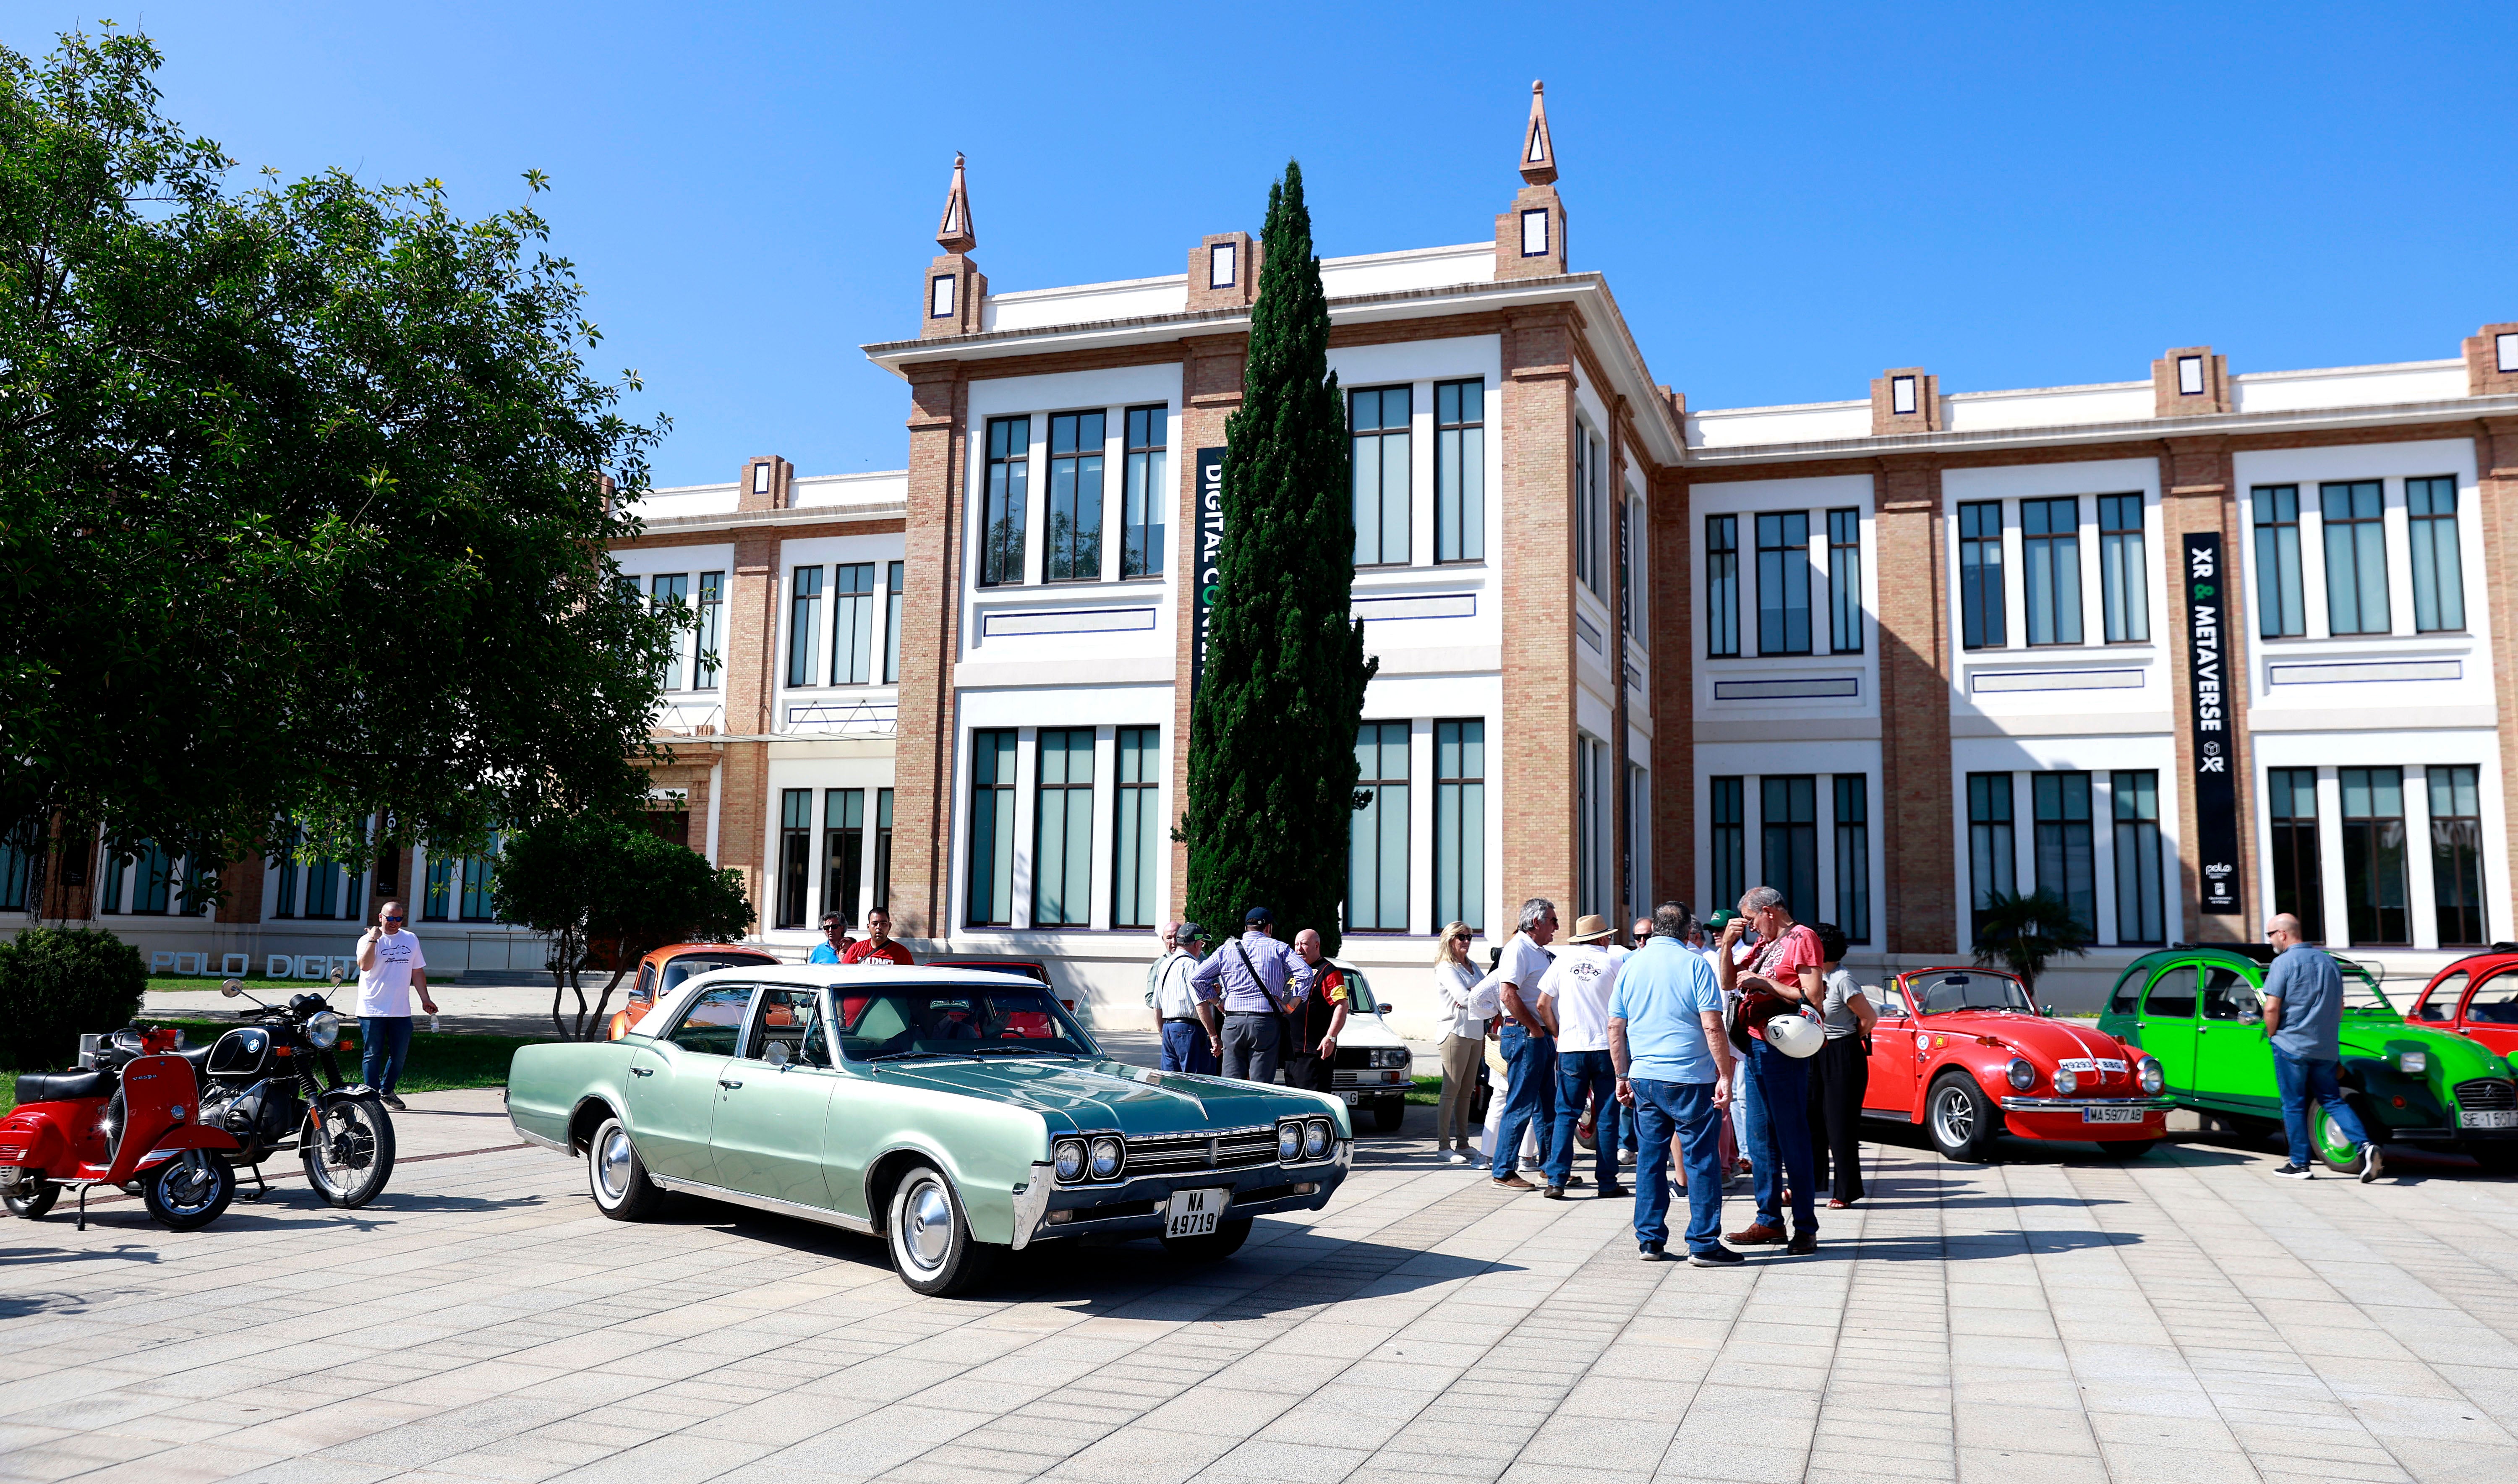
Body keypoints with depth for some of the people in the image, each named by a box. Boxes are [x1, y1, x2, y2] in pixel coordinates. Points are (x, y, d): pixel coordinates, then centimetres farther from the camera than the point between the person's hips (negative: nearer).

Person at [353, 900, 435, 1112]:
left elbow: (418, 972, 18)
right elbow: (365, 966, -18)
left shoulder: (411, 940, 12)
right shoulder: (368, 940, -1)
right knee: (373, 1055, 0)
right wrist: (373, 940, -20)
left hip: (401, 1012, 4)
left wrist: (425, 999, 15)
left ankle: (387, 1091, 27)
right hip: (372, 1011, -4)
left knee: (399, 1055, 9)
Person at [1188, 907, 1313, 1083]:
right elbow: (1305, 973, -7)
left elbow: (1196, 978, 7)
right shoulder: (1278, 948, 5)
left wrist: (1216, 1000, 14)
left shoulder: (1226, 950, 11)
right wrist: (1292, 1004, -1)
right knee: (1261, 1085, -1)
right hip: (1266, 1022, -2)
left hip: (1233, 1022, 2)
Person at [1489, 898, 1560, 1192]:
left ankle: (1550, 1167, 24)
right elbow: (1508, 995, -23)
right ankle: (1503, 1171, -2)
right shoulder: (1518, 949, -13)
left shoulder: (1538, 952, 19)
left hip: (1541, 1036, 10)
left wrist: (1551, 1034, 16)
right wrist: (1536, 1030, -18)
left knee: (1546, 1105, 15)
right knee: (1520, 1106, -7)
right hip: (1523, 1035, -10)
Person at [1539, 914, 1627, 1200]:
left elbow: (1543, 1005, 3)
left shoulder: (1563, 961, 3)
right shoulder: (1612, 964, 0)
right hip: (1607, 1047, -1)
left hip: (1571, 1048, 1)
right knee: (1607, 1117, 7)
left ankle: (1556, 1180, -3)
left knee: (1566, 1115, 5)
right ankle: (1607, 1182, 11)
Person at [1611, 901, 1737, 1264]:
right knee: (1700, 1160, 3)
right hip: (1690, 1078, -4)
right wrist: (1725, 1076, -7)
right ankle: (1704, 1244, 6)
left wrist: (1622, 1076, 17)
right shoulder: (1695, 964, -6)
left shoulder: (1631, 965, 8)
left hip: (1644, 1079, 5)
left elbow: (1615, 1028, 9)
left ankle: (1649, 1241, 14)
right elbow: (1712, 1026, -12)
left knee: (1650, 1158, 11)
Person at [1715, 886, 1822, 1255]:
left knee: (1792, 1140, -5)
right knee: (1760, 1140, 11)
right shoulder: (1764, 943, 19)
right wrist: (1727, 944, 7)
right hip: (1755, 1047, 9)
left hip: (1784, 1051, -9)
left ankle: (1805, 1228, 1)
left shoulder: (1802, 939, -7)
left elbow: (1814, 996, -16)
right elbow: (1728, 982, 20)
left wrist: (1764, 982, -14)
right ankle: (1770, 1220, 18)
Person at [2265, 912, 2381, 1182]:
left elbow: (2272, 1009, -16)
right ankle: (2365, 1145, -9)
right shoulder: (2329, 960, 11)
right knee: (2332, 1101, 11)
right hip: (2327, 1048, 6)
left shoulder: (2283, 963, -11)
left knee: (2294, 1106, 3)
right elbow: (2340, 1007, 18)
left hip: (2291, 1046, -6)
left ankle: (2300, 1164, 7)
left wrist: (2272, 1036, 0)